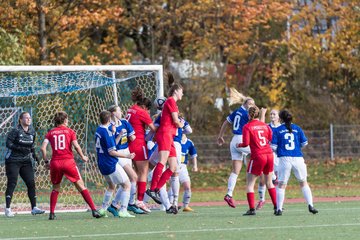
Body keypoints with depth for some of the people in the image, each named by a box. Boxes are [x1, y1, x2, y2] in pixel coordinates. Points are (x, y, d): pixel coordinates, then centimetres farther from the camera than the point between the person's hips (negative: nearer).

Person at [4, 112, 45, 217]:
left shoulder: (32, 131, 7)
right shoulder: (15, 131, -11)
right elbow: (8, 143, -14)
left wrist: (33, 154, 6)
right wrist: (20, 148, -24)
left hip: (26, 161, 6)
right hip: (13, 160, -6)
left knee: (31, 183, 1)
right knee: (12, 183, -9)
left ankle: (34, 208, 6)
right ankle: (7, 209, -5)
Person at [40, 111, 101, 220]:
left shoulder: (50, 132, 10)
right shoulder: (70, 131, 5)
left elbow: (43, 148, 0)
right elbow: (76, 146, -7)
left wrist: (46, 161, 10)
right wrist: (83, 157, 8)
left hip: (55, 163, 2)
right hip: (68, 161, -2)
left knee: (55, 188, 19)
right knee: (80, 186, 4)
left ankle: (52, 213, 11)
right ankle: (94, 210, -2)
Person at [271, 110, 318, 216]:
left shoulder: (277, 130, 2)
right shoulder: (297, 128, 7)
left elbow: (273, 147, -1)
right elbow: (304, 143, 8)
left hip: (284, 159, -1)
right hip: (298, 158, 1)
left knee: (281, 185, 6)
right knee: (304, 183, 14)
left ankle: (279, 209, -1)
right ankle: (310, 205, 6)